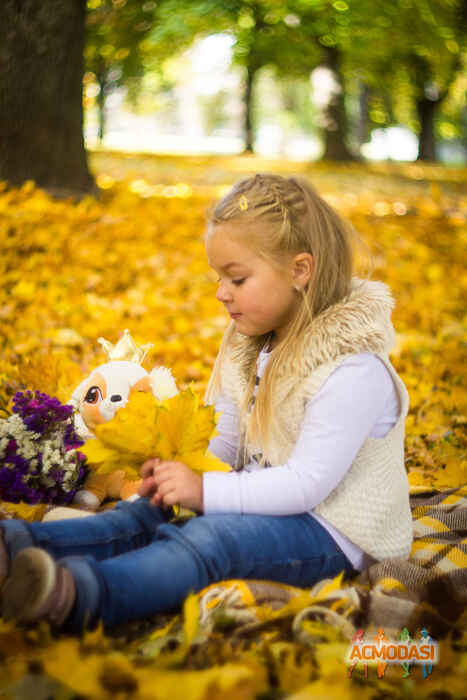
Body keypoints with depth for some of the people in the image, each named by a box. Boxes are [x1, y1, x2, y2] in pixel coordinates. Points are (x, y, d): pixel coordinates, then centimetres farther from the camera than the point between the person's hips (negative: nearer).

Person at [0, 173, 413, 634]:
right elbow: (226, 442, 11)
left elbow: (308, 483, -24)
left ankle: (82, 595, -54)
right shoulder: (251, 346, 8)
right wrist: (180, 466, -10)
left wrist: (206, 491, -27)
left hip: (330, 533, -8)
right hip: (266, 500, 9)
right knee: (148, 516, -11)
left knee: (211, 539, -33)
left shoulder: (354, 370, -21)